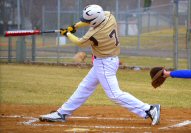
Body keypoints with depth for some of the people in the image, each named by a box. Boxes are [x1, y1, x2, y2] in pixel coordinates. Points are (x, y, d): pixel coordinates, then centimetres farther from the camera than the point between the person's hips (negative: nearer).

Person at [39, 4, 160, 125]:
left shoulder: (94, 35, -30)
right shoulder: (109, 16, -12)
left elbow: (79, 43, -8)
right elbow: (90, 20, 11)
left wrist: (67, 34, 9)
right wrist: (75, 26, 6)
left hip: (105, 64, -10)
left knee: (114, 94, -12)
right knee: (85, 87, 16)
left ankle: (149, 110, -14)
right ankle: (62, 113, 26)